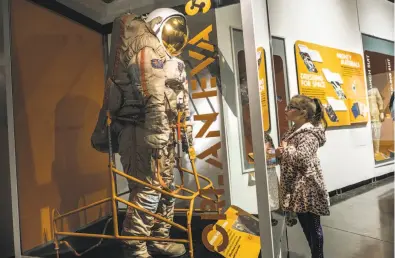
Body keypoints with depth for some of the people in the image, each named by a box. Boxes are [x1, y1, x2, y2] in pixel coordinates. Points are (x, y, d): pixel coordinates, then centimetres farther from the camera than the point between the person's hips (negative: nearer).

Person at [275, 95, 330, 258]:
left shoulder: (309, 133, -17)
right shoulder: (294, 130, 11)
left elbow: (301, 158, -31)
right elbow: (289, 156, 18)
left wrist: (284, 150, -16)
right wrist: (280, 154, -3)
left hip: (307, 187, -9)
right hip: (297, 187, 9)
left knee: (313, 225, 6)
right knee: (305, 224, 20)